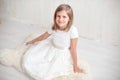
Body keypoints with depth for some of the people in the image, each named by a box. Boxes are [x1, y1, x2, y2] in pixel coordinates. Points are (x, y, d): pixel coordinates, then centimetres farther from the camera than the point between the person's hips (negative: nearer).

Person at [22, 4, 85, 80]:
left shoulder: (72, 30, -32)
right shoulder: (54, 28, -17)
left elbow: (73, 50, -22)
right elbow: (44, 36, 5)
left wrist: (75, 67, -13)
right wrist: (33, 41, 22)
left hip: (62, 55, -4)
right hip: (50, 49, 5)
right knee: (28, 61, 2)